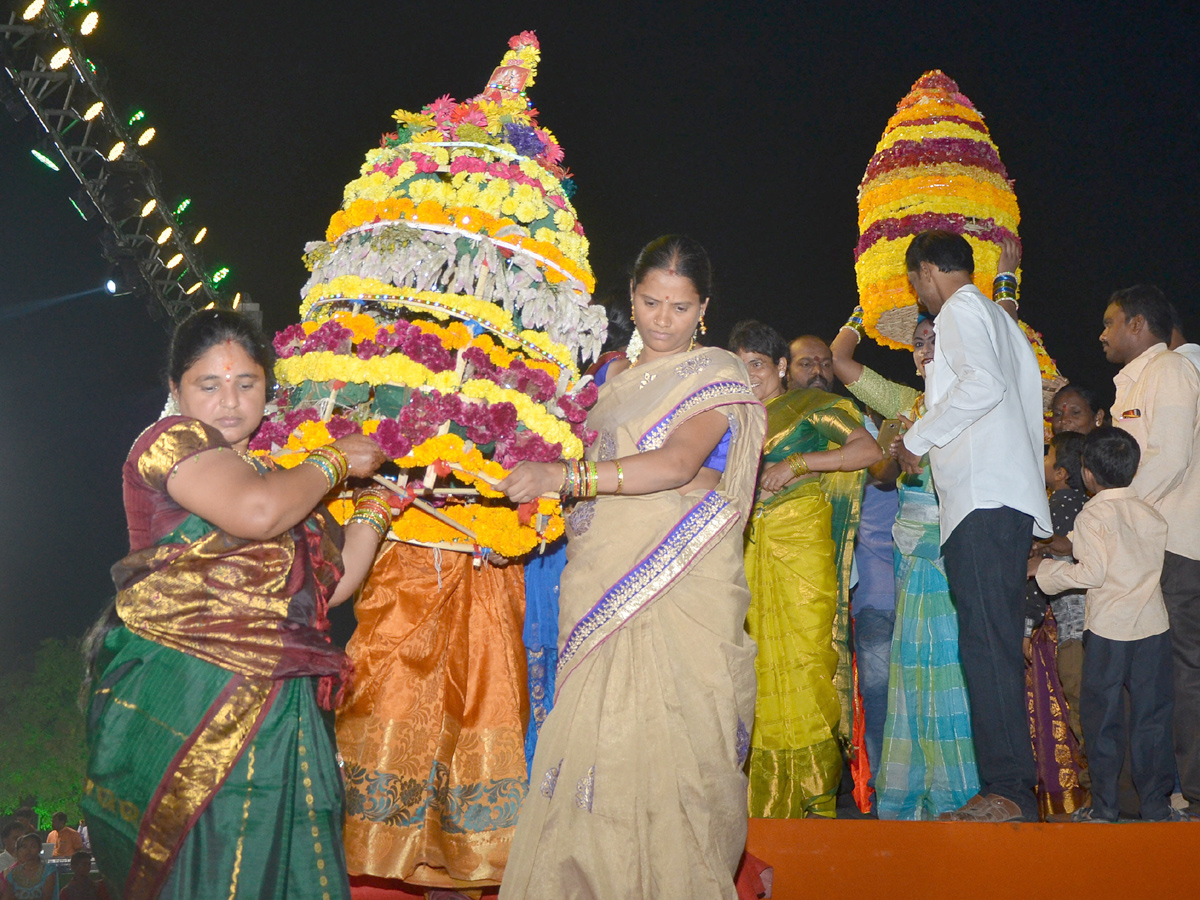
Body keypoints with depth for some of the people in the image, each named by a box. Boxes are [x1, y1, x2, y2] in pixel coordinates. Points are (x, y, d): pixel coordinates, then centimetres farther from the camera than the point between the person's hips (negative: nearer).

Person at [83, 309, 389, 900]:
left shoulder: (281, 477, 22)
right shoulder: (172, 440, 0)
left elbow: (328, 586, 20)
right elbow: (256, 511, -19)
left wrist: (378, 500, 15)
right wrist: (335, 461, -4)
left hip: (270, 706, 7)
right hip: (186, 691, -7)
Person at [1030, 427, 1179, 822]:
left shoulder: (1092, 515, -8)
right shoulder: (1151, 514, 7)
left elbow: (1092, 572, -15)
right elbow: (1153, 562, 14)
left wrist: (1044, 567, -2)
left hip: (1109, 629, -4)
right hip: (1153, 626, 4)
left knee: (1103, 718, 5)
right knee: (1152, 716, 8)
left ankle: (1103, 806, 9)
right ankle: (1157, 806, 11)